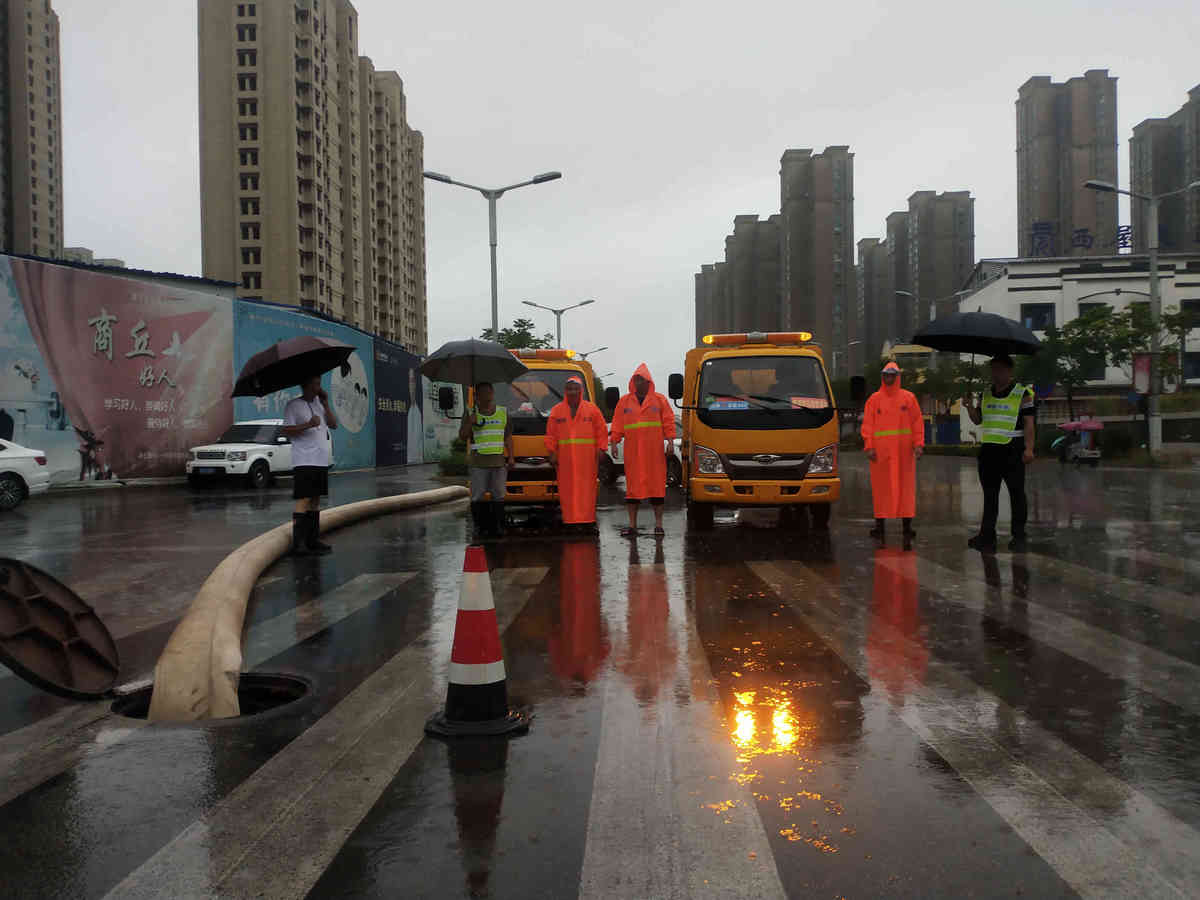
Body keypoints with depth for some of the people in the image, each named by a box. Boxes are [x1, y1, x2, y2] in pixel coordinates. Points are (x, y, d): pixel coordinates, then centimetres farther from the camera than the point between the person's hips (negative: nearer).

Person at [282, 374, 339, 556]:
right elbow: (286, 430, -12)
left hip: (321, 461, 7)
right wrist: (308, 425, -25)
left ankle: (313, 540, 19)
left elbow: (334, 424, 11)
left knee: (315, 500, 11)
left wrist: (325, 404, 2)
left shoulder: (319, 403, 17)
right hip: (303, 461, -7)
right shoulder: (293, 405, -4)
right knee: (303, 500, -11)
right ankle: (298, 544, -11)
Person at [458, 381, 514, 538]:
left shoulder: (503, 412, 13)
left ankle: (497, 527, 5)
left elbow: (508, 437, 15)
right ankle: (480, 527, 3)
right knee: (478, 496, -2)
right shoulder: (471, 413, 6)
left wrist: (511, 457, 8)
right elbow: (462, 436, 4)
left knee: (498, 495, 1)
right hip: (478, 461, -2)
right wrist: (469, 423, -13)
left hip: (499, 460, 2)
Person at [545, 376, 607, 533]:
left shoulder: (592, 409, 8)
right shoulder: (557, 410, 10)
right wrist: (552, 453, 0)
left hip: (587, 457, -1)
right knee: (567, 490, -3)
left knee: (587, 489, -2)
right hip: (565, 458, 1)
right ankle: (569, 520, -1)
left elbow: (602, 431, 6)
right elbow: (550, 434, 8)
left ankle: (587, 521, 1)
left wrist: (600, 451, -2)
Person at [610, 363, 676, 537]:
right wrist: (614, 442, -1)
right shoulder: (624, 402, 11)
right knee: (633, 486, 1)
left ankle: (658, 524, 7)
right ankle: (632, 524, 6)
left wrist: (670, 441, -6)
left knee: (657, 484, 0)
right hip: (632, 451, 1)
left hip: (655, 451, -1)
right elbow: (617, 424, 10)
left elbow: (668, 422, 4)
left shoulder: (659, 400, 7)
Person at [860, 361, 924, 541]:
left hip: (903, 451, 0)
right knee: (880, 487, 1)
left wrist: (918, 444, -4)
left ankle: (907, 524, 5)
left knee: (905, 486, 0)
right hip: (880, 451, 0)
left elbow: (917, 422, 6)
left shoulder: (908, 397, 8)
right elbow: (867, 424, 3)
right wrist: (869, 447, -6)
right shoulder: (874, 399, 7)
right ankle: (879, 523, 7)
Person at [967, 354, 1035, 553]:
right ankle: (987, 537, 10)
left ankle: (1018, 538, 8)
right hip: (988, 449, 5)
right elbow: (977, 419, 19)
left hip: (1012, 450, -5)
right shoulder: (986, 394, 15)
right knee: (989, 494, 7)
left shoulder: (1022, 393, -1)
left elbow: (1028, 423, -5)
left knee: (1017, 494, 2)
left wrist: (1029, 448, -14)